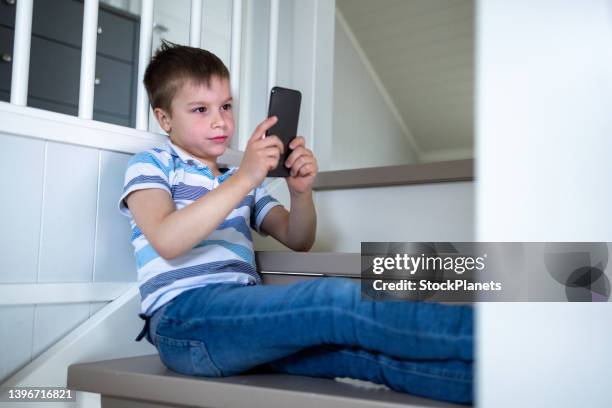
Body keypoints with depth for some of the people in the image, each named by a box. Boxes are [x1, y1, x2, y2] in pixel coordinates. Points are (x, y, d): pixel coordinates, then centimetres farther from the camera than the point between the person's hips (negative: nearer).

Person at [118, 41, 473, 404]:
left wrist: (302, 192, -4)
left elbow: (298, 240, 17)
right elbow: (167, 242, -13)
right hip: (184, 315, -5)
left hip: (247, 314, 6)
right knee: (336, 299, -30)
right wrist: (243, 179, -20)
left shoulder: (240, 181, 27)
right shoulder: (151, 165, 9)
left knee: (364, 350, -25)